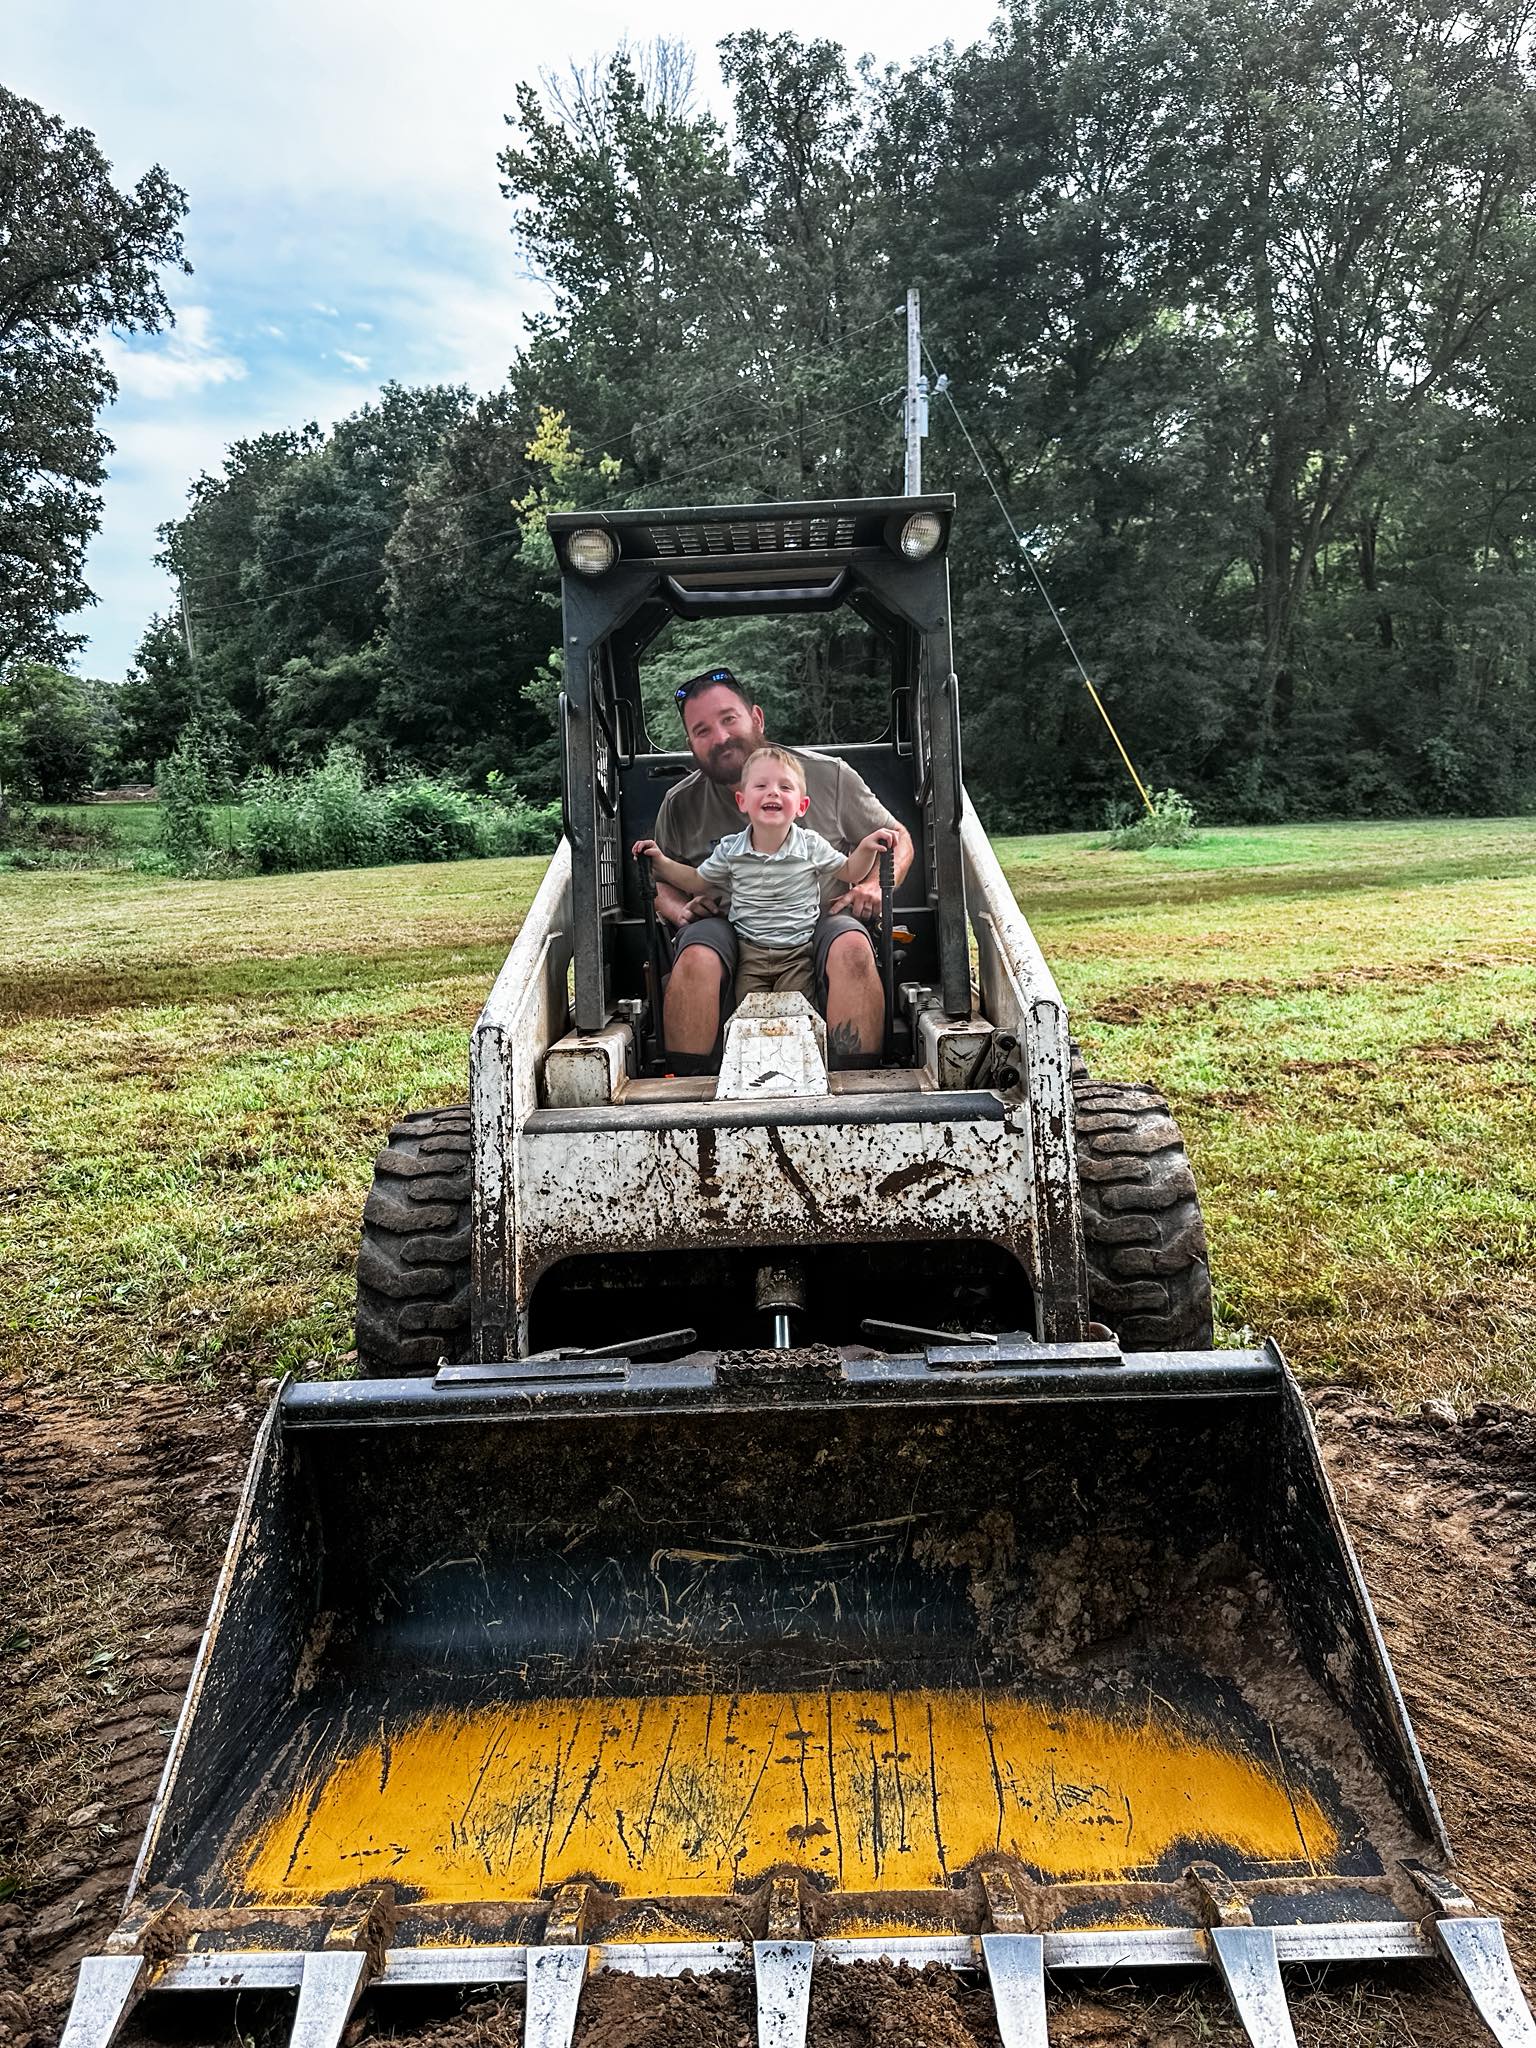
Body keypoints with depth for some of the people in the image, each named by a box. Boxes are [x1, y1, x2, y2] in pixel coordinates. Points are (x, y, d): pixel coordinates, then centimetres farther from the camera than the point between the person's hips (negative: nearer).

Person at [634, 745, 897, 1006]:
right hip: (750, 953, 1)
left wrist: (866, 848, -11)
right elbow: (697, 881, 11)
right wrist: (660, 862, 1)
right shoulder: (730, 850, -4)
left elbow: (850, 872, 7)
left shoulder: (811, 846, -6)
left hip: (797, 954, -1)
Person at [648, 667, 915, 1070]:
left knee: (852, 947, -34)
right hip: (726, 923, 1)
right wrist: (682, 911, -5)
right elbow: (663, 887, 19)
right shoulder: (679, 806, 7)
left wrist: (875, 884, -6)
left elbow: (897, 838, 14)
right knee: (695, 958, -33)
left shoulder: (829, 776, 3)